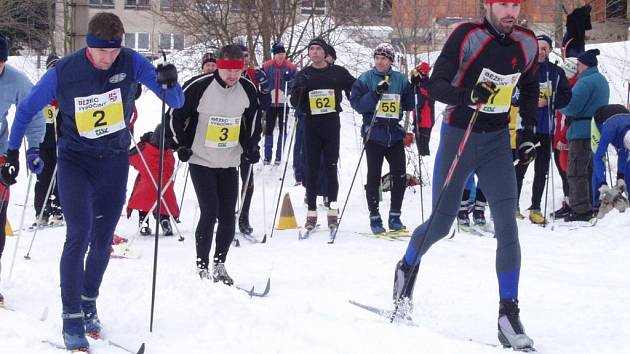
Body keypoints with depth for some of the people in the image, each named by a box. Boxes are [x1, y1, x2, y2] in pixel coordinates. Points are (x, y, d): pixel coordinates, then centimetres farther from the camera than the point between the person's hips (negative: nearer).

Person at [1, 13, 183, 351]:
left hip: (115, 161, 2)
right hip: (75, 161, -2)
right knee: (79, 235, -16)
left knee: (103, 238, 11)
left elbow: (176, 102, -13)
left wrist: (169, 83, -35)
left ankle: (89, 302, 31)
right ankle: (71, 318, -10)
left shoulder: (131, 63, -14)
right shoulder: (64, 71, -16)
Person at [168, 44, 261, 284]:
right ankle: (202, 267, -2)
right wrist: (182, 145, -6)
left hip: (229, 163, 4)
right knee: (210, 212, -12)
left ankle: (219, 264, 17)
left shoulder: (248, 90, -4)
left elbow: (253, 119, 15)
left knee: (228, 215, 2)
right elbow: (176, 114, -4)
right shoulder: (199, 88, -16)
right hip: (201, 162, -4)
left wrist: (252, 146, 8)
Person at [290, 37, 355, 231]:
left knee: (331, 168, 1)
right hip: (311, 124, 1)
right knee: (312, 169, 1)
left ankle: (332, 210, 7)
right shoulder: (303, 75, 7)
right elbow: (295, 103, 3)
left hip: (331, 124, -1)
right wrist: (300, 90, -17)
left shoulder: (338, 72, 6)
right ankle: (311, 212, 5)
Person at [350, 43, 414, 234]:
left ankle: (395, 216, 13)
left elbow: (409, 105, 10)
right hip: (374, 135, -3)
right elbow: (356, 103, -10)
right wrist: (375, 94, -22)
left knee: (400, 176, 2)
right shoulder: (365, 79, 0)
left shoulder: (400, 80, 8)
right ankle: (374, 217, 7)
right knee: (374, 177, 0)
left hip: (395, 135, 3)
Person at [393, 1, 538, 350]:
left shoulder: (526, 44, -1)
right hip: (458, 136, -3)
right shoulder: (467, 36, -16)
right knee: (440, 224, 6)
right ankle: (408, 267, 39)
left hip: (497, 141, 3)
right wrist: (467, 95, -37)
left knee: (507, 227, -10)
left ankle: (508, 315, -7)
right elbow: (435, 85, -19)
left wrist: (529, 127, 6)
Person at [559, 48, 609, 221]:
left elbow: (571, 107, -19)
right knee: (591, 170, 16)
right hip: (598, 132, 10)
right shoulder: (602, 80, 16)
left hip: (582, 133, -10)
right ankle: (592, 206, 20)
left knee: (576, 172, -5)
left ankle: (580, 210, -7)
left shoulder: (585, 82, -16)